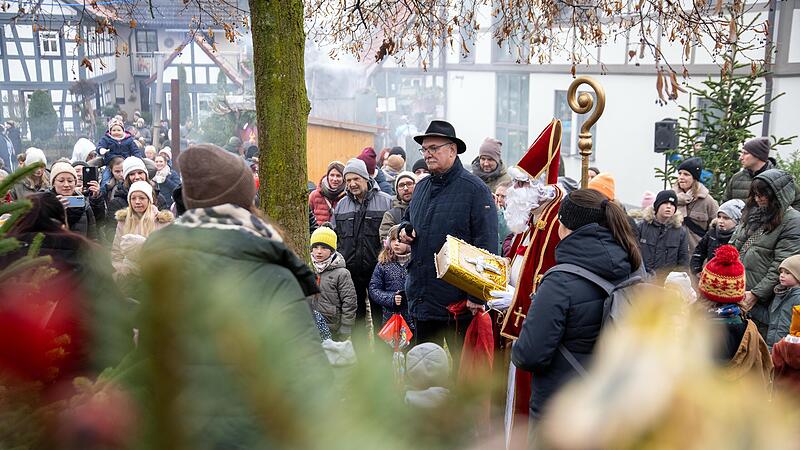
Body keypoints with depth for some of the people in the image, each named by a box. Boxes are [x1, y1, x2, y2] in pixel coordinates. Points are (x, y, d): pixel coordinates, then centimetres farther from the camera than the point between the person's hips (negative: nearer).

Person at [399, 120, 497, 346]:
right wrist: (405, 230, 5)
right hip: (421, 297, 7)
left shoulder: (475, 189, -10)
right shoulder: (421, 187, 13)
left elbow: (486, 246, -15)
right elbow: (408, 219, 31)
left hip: (458, 301, -7)